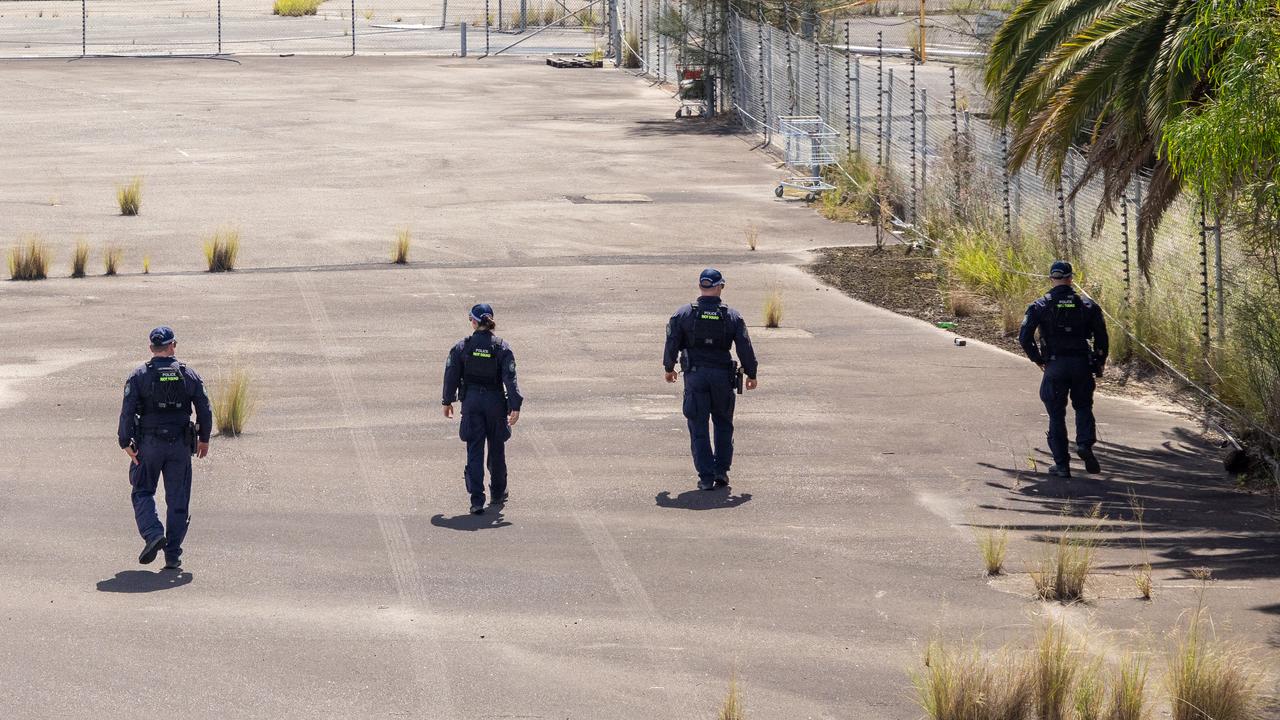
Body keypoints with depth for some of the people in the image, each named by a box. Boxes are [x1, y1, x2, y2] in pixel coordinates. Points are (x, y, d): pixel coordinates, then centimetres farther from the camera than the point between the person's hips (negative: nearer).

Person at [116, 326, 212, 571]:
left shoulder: (139, 376, -4)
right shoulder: (189, 375, 2)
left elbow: (127, 411, -10)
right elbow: (205, 410, 3)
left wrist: (126, 443, -6)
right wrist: (204, 439, 16)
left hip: (149, 444, -1)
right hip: (180, 446, 1)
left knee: (143, 492, 13)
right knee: (177, 500, 7)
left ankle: (152, 534, -11)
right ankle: (173, 555, 6)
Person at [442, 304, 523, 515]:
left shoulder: (462, 347, -5)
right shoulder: (502, 347, -6)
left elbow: (451, 375, 0)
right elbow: (510, 378, -11)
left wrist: (448, 401, 11)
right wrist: (515, 406, -11)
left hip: (471, 402, 0)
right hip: (495, 402, 0)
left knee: (474, 451, -1)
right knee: (497, 449, 17)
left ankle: (477, 500, -12)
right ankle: (497, 494, 31)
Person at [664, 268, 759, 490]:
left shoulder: (684, 314, -2)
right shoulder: (732, 316, -1)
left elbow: (671, 343, 0)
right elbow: (745, 348, -1)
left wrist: (669, 368, 17)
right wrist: (751, 374, 11)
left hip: (695, 374, -1)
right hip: (722, 376, 1)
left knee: (698, 428, 3)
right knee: (723, 424, 17)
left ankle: (706, 476, -1)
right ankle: (721, 471, 13)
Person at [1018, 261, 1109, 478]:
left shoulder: (1040, 306, -1)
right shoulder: (1087, 305, 3)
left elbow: (1024, 337, -7)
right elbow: (1101, 336, 1)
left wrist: (1038, 359, 5)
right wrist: (1099, 362, 12)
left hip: (1055, 365, -1)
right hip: (1081, 364, 1)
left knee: (1056, 415, 7)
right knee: (1083, 407, 19)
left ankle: (1061, 464, 6)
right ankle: (1085, 443, -7)